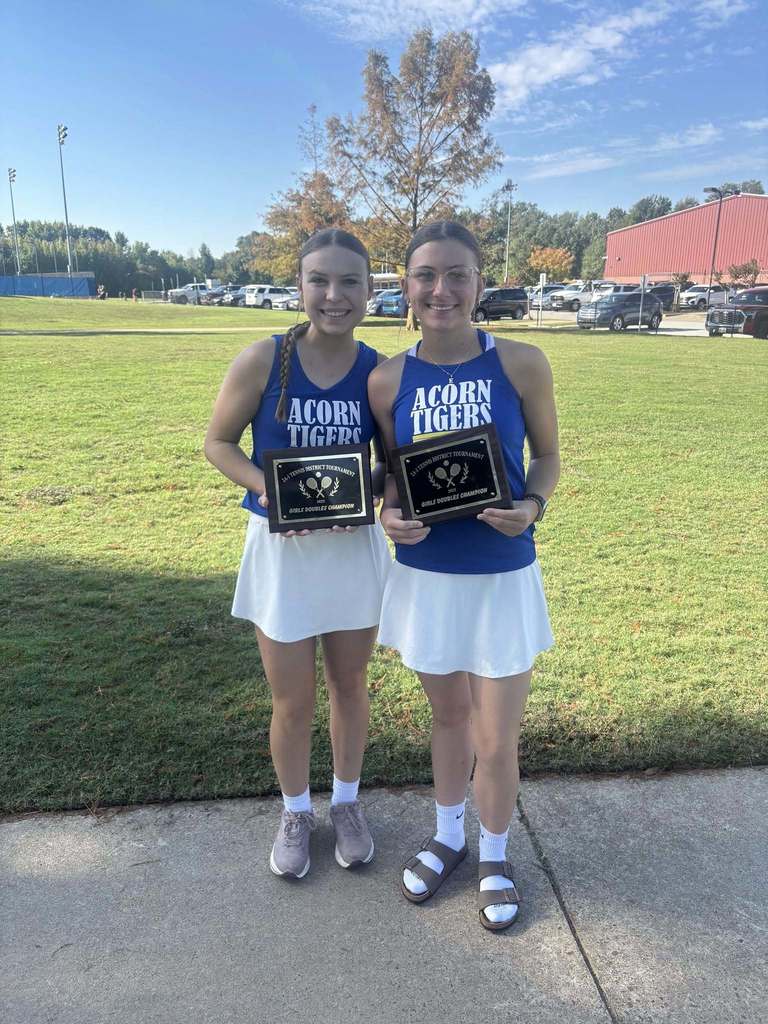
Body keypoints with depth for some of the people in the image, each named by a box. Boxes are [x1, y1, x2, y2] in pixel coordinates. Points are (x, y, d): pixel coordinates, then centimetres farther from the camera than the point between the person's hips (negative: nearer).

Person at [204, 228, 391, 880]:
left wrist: (367, 491, -17)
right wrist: (266, 485, -21)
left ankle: (347, 803, 42)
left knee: (350, 685, 18)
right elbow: (219, 442, -3)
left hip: (354, 547, 2)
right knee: (292, 700, 11)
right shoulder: (263, 361, -12)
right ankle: (296, 812, 38)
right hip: (281, 549, -1)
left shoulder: (379, 371, -7)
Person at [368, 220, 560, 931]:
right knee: (449, 716, 21)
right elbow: (391, 473, 6)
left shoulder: (521, 364, -9)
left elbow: (548, 454, 1)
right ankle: (448, 838, 46)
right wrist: (391, 516, -15)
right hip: (425, 573, 2)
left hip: (502, 576, -2)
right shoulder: (388, 380, -4)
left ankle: (494, 857, 38)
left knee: (497, 740, 8)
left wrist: (532, 506, -19)